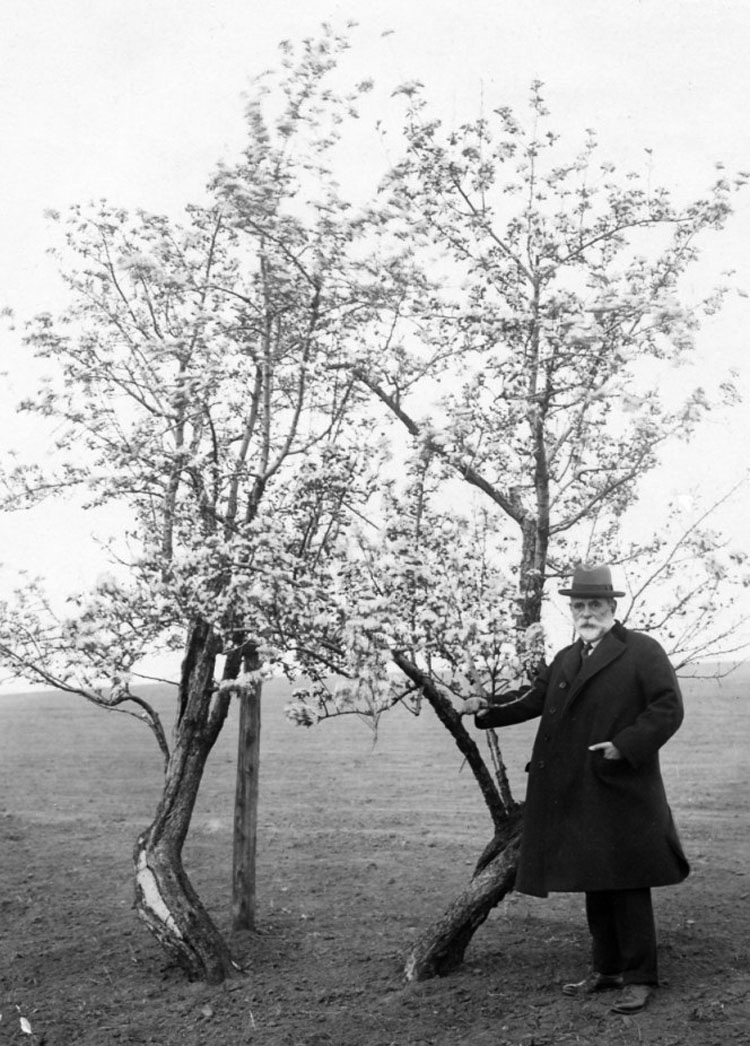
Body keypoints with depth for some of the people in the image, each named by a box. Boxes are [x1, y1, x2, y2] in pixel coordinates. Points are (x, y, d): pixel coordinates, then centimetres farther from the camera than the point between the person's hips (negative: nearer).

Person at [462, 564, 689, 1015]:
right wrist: (490, 708, -3)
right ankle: (607, 968, 29)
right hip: (575, 795, 7)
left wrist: (625, 745, -20)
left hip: (623, 791, -7)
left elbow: (668, 707, -12)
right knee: (594, 885, 16)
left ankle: (640, 978, 10)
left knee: (627, 886, -2)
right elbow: (535, 697, 11)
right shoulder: (566, 659, 17)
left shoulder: (643, 651, -5)